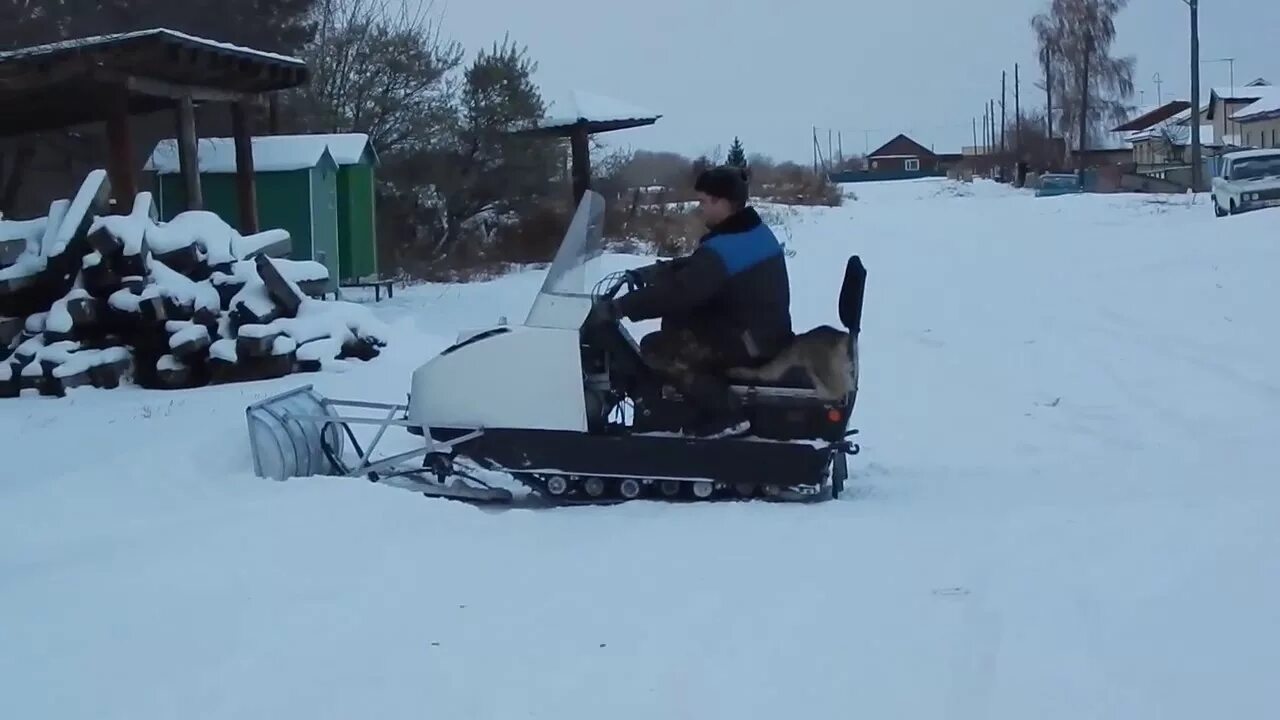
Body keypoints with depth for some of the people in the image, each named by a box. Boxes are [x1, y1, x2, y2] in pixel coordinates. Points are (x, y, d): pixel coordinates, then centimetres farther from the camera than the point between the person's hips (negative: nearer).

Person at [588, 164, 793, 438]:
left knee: (655, 348, -13)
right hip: (768, 331, 10)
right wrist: (654, 270, 10)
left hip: (749, 342, -10)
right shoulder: (754, 231, 8)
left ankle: (726, 414, -11)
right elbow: (695, 268, 19)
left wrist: (616, 308, -24)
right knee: (675, 322, 20)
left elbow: (677, 292, -29)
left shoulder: (723, 249, -24)